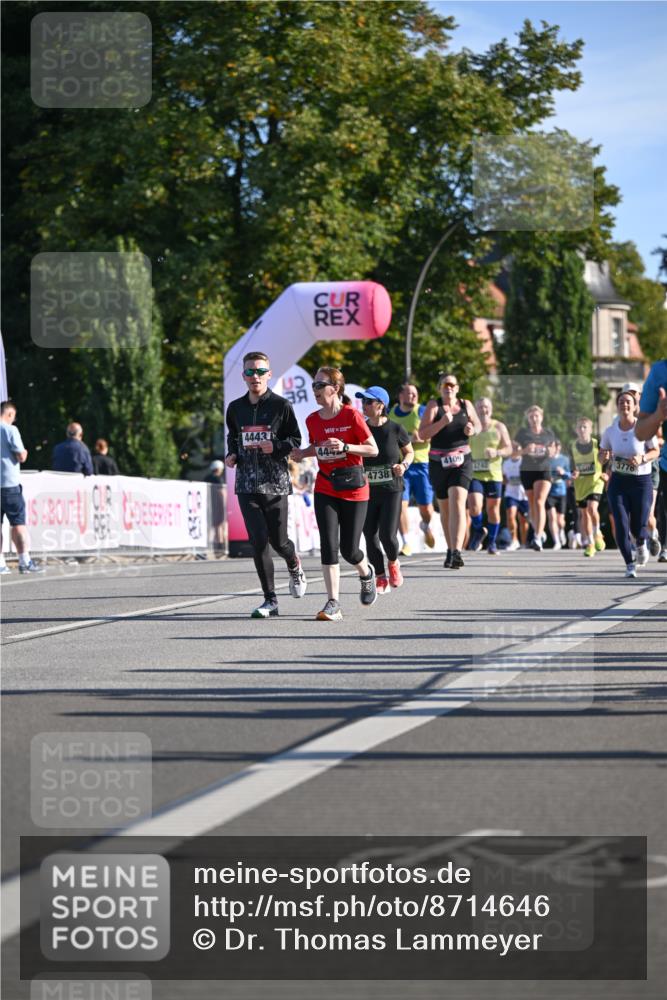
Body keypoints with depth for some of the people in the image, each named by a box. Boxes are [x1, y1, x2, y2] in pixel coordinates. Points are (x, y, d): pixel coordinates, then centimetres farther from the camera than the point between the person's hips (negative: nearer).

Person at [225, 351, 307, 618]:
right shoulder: (235, 408, 10)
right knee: (258, 541, -7)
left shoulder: (281, 405, -1)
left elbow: (295, 440, 3)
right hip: (247, 484, 2)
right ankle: (270, 600, 0)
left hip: (275, 483, -2)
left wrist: (276, 447, -16)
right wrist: (232, 455, 6)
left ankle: (294, 567, 40)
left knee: (278, 540, 3)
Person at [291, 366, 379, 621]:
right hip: (325, 488, 3)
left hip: (353, 487, -3)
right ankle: (333, 604, -9)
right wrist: (302, 453, 0)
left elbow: (373, 449, -9)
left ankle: (366, 573, 36)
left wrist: (345, 447, -22)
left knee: (349, 550, 0)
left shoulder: (351, 415, -10)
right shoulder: (312, 420, 4)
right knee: (329, 545, -10)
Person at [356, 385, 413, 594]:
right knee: (370, 537, 1)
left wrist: (403, 465, -10)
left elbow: (409, 452, 10)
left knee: (387, 535, -11)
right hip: (367, 490, 3)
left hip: (391, 490, -3)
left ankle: (393, 563, 22)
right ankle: (381, 578, 18)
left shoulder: (395, 429, -5)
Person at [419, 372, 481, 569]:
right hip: (439, 462, 0)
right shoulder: (434, 405, -1)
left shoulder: (465, 405, 7)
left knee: (458, 502, -19)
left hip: (462, 461, 0)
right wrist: (442, 422, -22)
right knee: (445, 508, 11)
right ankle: (451, 549, 28)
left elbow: (478, 425, 22)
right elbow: (423, 434, -10)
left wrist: (472, 429, -1)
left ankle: (456, 552, -29)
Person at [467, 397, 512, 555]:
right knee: (474, 506, -16)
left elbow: (508, 449, 4)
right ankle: (479, 530, 13)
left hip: (494, 475, 0)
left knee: (493, 508, 5)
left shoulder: (499, 427, 6)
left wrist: (496, 452, -15)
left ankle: (492, 542, 20)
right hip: (474, 474, 0)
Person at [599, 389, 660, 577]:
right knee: (621, 525, -9)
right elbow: (602, 456, 10)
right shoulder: (610, 431, 0)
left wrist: (642, 458, -20)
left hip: (641, 481, -2)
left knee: (638, 527, 1)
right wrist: (604, 456, -14)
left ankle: (641, 544, 38)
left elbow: (655, 451, -1)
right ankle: (630, 564, 4)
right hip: (618, 482, 2)